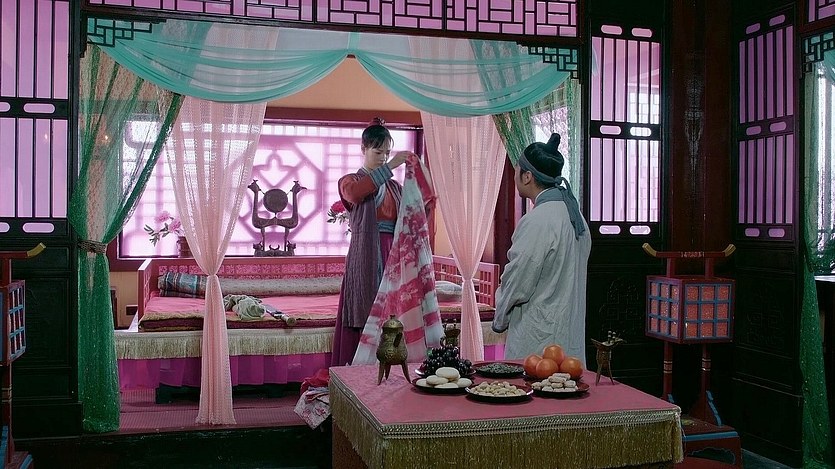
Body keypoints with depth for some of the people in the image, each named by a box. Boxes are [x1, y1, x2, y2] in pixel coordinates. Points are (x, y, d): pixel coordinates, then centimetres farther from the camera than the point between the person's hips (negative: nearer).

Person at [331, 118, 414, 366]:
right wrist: (390, 167, -24)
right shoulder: (350, 181, 6)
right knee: (363, 320, -6)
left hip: (392, 257, 4)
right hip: (364, 259, -4)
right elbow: (353, 193, -21)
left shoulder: (394, 186, 19)